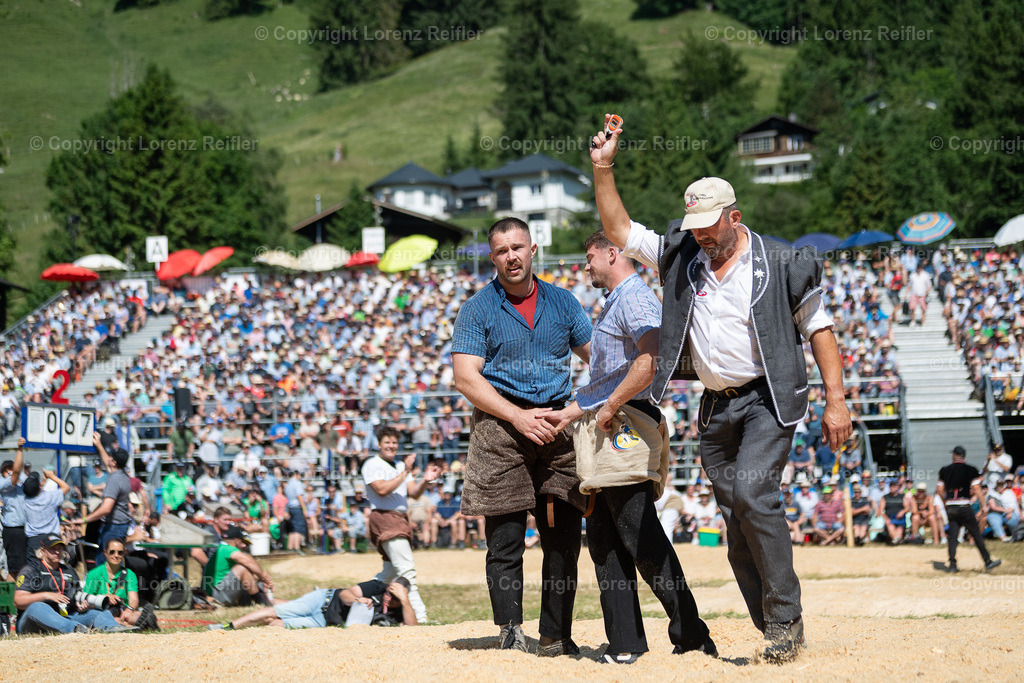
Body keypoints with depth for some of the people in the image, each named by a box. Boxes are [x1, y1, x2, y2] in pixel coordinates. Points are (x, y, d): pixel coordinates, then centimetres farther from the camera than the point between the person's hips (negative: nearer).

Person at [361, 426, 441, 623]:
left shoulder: (400, 465, 22)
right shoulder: (372, 465, -3)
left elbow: (413, 493, 15)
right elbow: (382, 489, -18)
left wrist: (425, 480, -4)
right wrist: (405, 473, -18)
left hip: (400, 519, 9)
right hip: (384, 518, -9)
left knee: (391, 572, 17)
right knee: (406, 570, -19)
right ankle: (420, 615, -25)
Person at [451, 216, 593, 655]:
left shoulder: (562, 303, 12)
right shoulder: (478, 309, 2)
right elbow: (466, 377, -6)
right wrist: (519, 417, -15)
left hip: (557, 423, 3)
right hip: (501, 425, -3)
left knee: (565, 537, 1)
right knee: (505, 540, -4)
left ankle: (556, 636, 9)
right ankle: (510, 632, 4)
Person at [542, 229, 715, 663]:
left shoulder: (635, 297, -8)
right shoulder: (614, 303, 25)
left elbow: (652, 359, -24)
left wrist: (609, 408, -19)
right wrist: (569, 414, 22)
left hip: (624, 426, -11)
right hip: (603, 432, 11)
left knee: (641, 537, -13)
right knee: (604, 542, 7)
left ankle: (691, 635, -9)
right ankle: (625, 644, 9)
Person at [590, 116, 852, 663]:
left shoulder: (780, 264, -4)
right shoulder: (680, 255, 8)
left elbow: (819, 330, -1)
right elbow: (618, 229, 9)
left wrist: (835, 402, -7)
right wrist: (602, 168, -3)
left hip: (767, 402, -5)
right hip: (714, 408, 5)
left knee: (752, 493, -25)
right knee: (738, 523, 2)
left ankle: (786, 617, -17)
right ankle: (778, 635, 9)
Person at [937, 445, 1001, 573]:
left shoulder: (945, 470, 7)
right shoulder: (970, 470, -3)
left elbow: (939, 490, 11)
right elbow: (976, 488, -10)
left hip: (950, 507, 3)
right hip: (964, 507, -3)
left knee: (952, 536, 6)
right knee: (977, 535, 3)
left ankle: (952, 564, -1)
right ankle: (988, 562, 5)